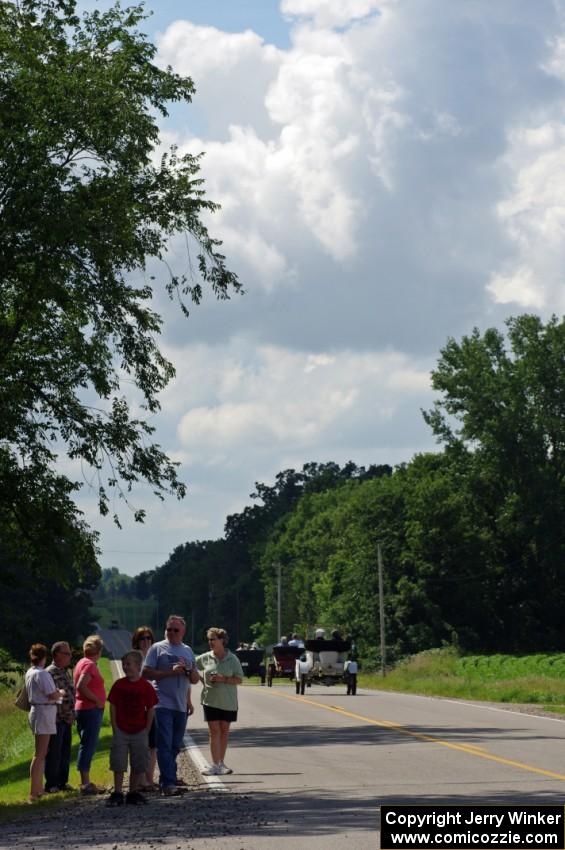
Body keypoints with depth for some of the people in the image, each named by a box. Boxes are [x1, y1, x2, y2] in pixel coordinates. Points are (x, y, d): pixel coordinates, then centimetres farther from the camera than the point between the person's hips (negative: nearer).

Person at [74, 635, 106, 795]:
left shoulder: (82, 663, 15)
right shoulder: (90, 665, -14)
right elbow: (81, 686, -25)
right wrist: (97, 700, -17)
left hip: (82, 709, 10)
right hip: (91, 710, -10)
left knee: (87, 746, 13)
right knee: (88, 746, -8)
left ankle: (86, 782, 17)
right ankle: (85, 784, -8)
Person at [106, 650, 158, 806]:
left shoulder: (146, 686, -5)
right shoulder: (118, 685, -3)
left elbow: (151, 710, 0)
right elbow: (113, 707, 0)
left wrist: (146, 730, -2)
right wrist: (115, 729, -5)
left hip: (140, 731, 0)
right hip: (121, 731, 0)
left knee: (139, 764, 6)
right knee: (118, 764, 1)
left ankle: (133, 792, 18)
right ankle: (117, 793, 8)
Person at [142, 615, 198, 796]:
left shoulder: (188, 651, 18)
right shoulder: (158, 648, 2)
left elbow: (195, 680, 21)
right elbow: (146, 673, -6)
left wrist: (189, 670, -2)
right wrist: (171, 671, -14)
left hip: (181, 706, 6)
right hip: (163, 704, -6)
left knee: (175, 747, 10)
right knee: (165, 746, -12)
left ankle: (165, 781, 18)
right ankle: (168, 783, -17)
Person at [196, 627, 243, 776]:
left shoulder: (232, 659, -4)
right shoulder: (205, 658, 1)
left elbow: (239, 679, -6)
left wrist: (224, 679, -19)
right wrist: (201, 680, 4)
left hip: (228, 701, 0)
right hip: (211, 700, 0)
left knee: (224, 731, 9)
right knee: (214, 731, -5)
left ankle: (221, 762, 20)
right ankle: (215, 764, -8)